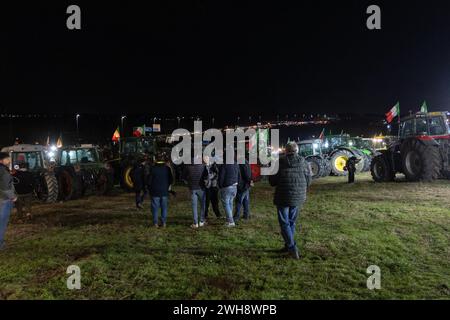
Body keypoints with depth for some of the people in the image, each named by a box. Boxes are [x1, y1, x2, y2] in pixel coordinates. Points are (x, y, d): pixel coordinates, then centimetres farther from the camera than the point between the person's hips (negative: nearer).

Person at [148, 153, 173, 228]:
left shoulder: (153, 168, -9)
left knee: (155, 207, 5)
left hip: (155, 191, -2)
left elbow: (149, 180, -5)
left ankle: (155, 223, 7)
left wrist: (150, 189, 11)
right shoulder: (167, 168, -1)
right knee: (164, 207, 9)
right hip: (164, 191, 2)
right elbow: (171, 180, 5)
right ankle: (164, 223, 10)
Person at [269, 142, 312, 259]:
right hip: (298, 198, 4)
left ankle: (292, 248, -5)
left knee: (285, 223, 4)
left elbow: (272, 182, -4)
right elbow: (309, 181, 6)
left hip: (283, 197, -4)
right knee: (292, 222, 18)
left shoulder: (280, 162, -11)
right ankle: (288, 245, 25)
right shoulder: (304, 163, -2)